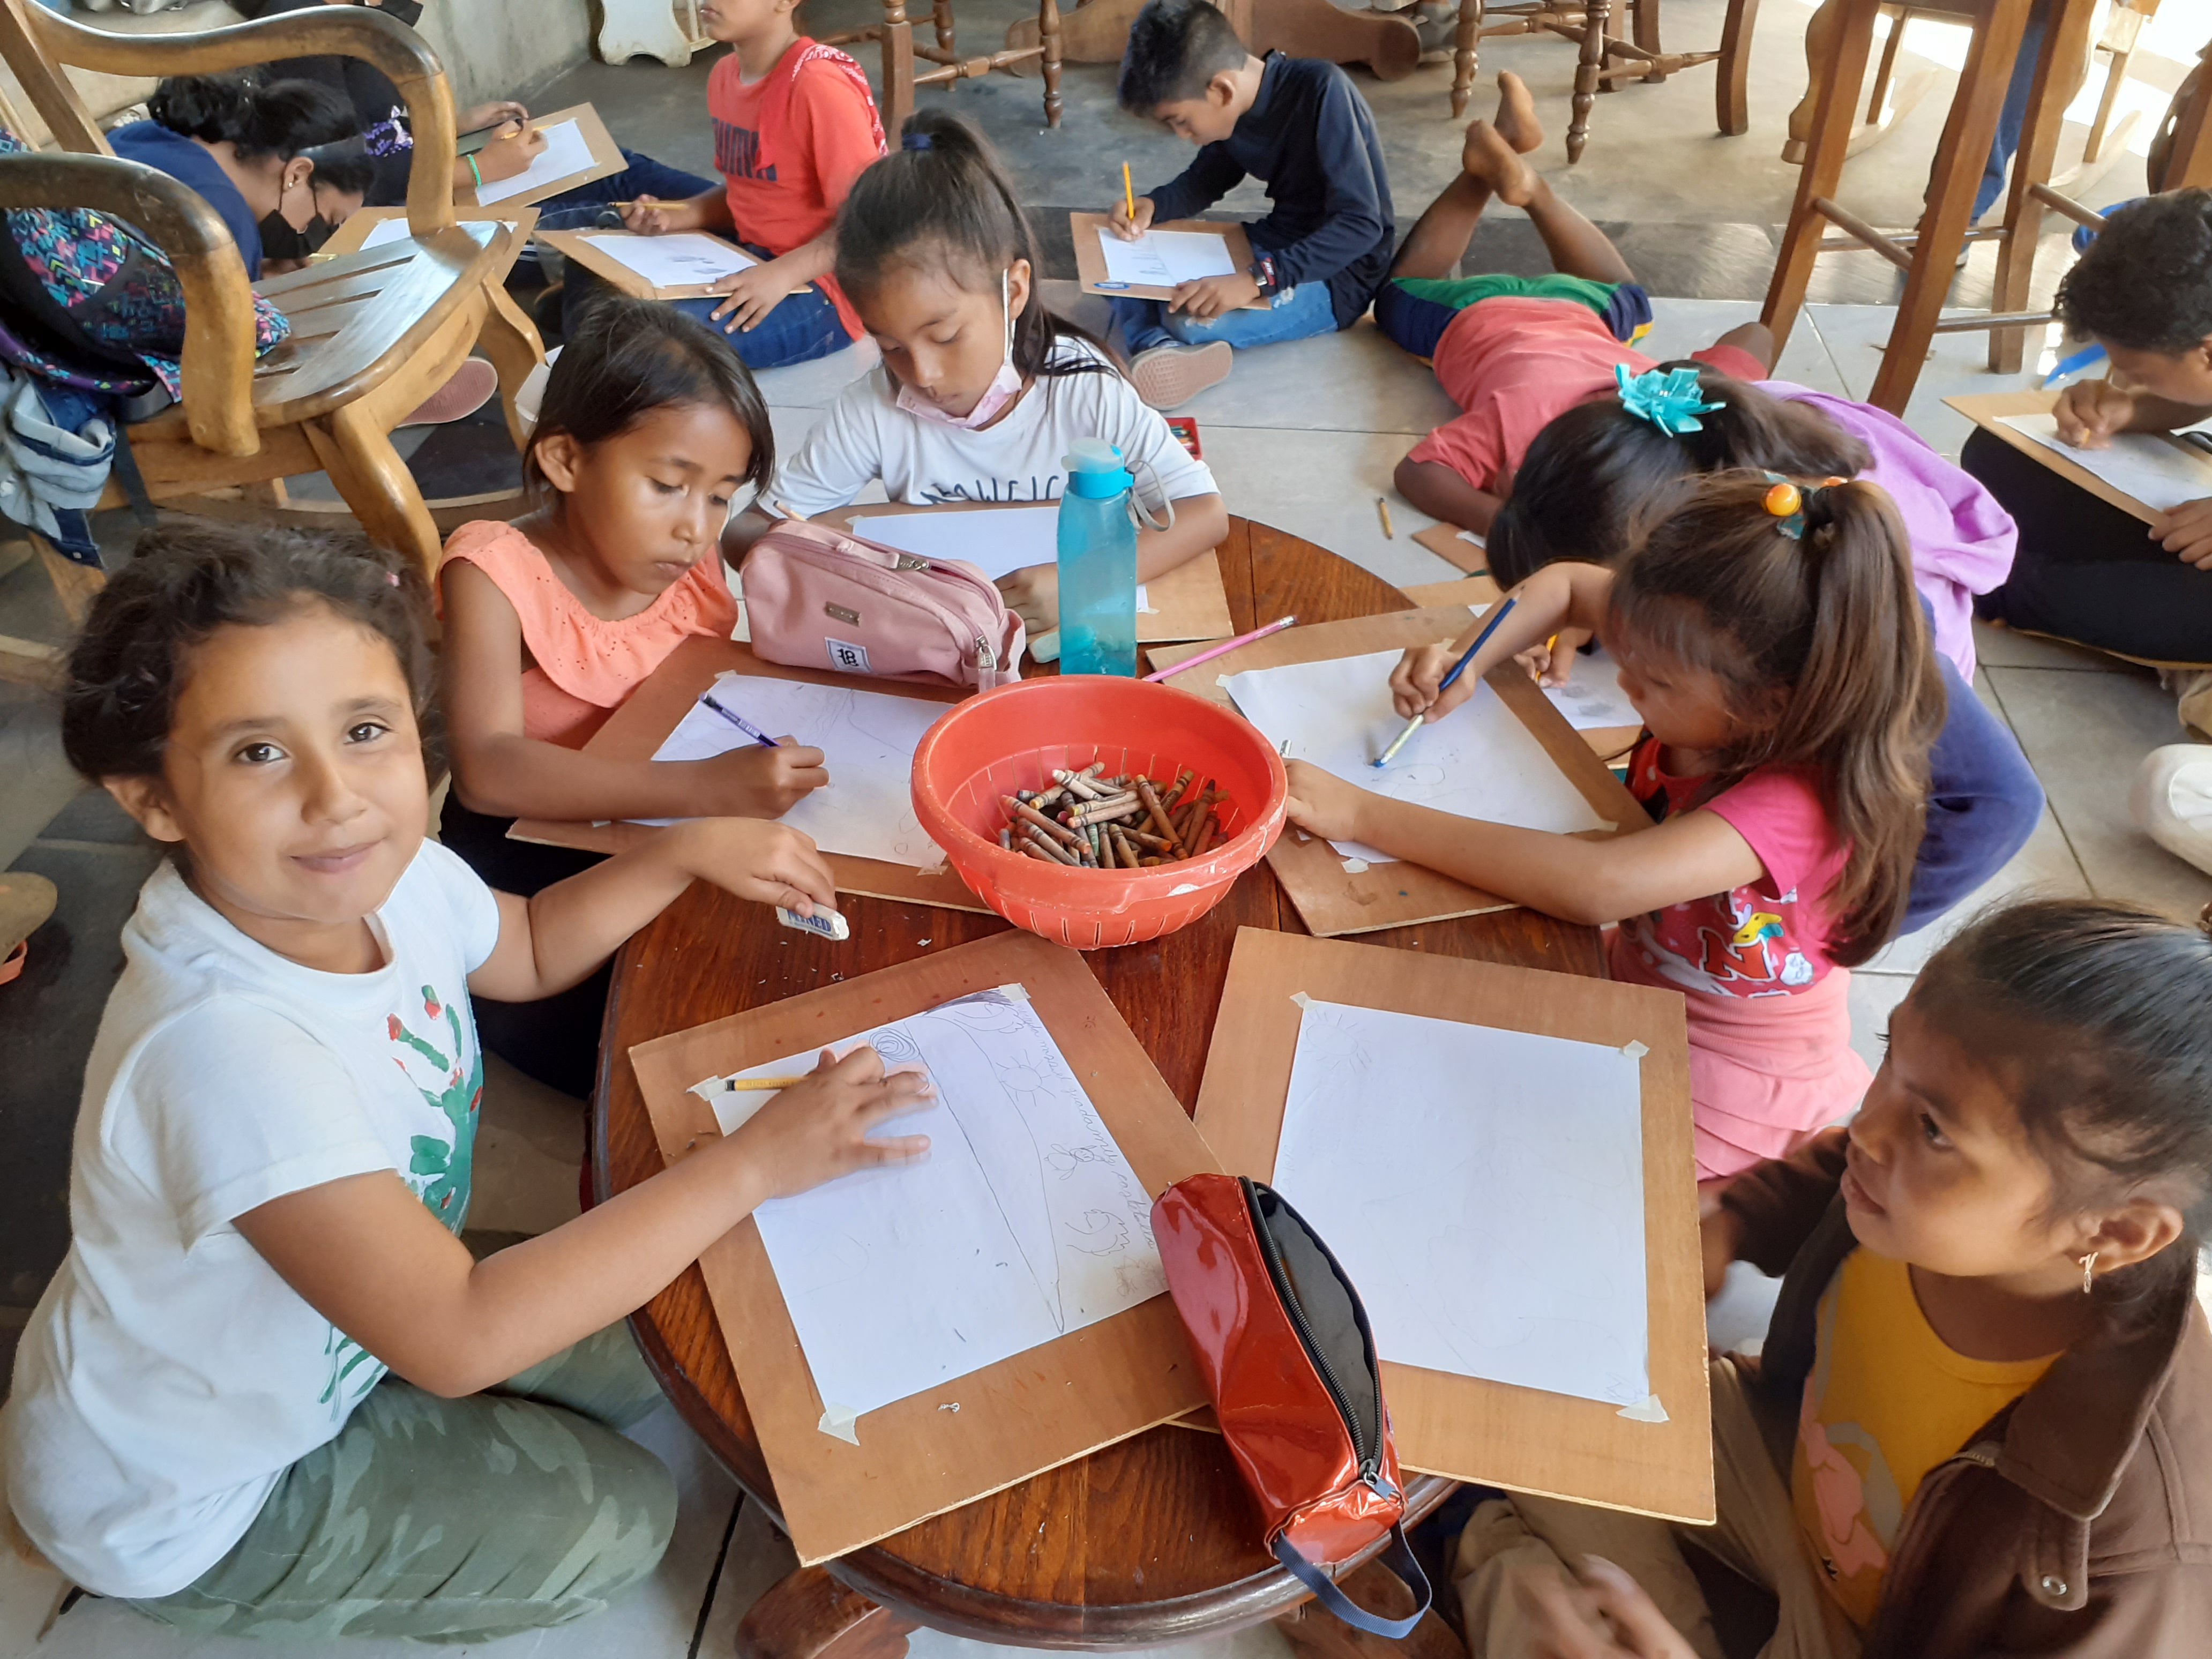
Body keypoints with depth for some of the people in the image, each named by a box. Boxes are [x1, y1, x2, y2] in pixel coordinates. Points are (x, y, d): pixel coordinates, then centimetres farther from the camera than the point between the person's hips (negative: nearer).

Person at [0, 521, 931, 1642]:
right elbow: (459, 1341, -41)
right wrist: (753, 1163, -36)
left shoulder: (385, 876, -17)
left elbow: (528, 948, 6)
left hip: (321, 1327, 7)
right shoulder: (226, 1047, -41)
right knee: (618, 1519, -2)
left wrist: (685, 851, -9)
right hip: (184, 1502, -7)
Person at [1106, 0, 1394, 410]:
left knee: (1190, 316, -33)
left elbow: (1361, 225, -29)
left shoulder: (1322, 91, -25)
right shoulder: (1237, 107, -3)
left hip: (1337, 275, -8)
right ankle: (1158, 350, -29)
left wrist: (1258, 280, -40)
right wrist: (1150, 206, -6)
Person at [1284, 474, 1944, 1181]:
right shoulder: (1708, 695, -15)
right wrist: (1466, 665, -19)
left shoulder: (1801, 801, -35)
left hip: (1730, 1083, -7)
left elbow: (1597, 885, -49)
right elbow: (1567, 585, 1)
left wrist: (1363, 815, -47)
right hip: (1635, 980, 7)